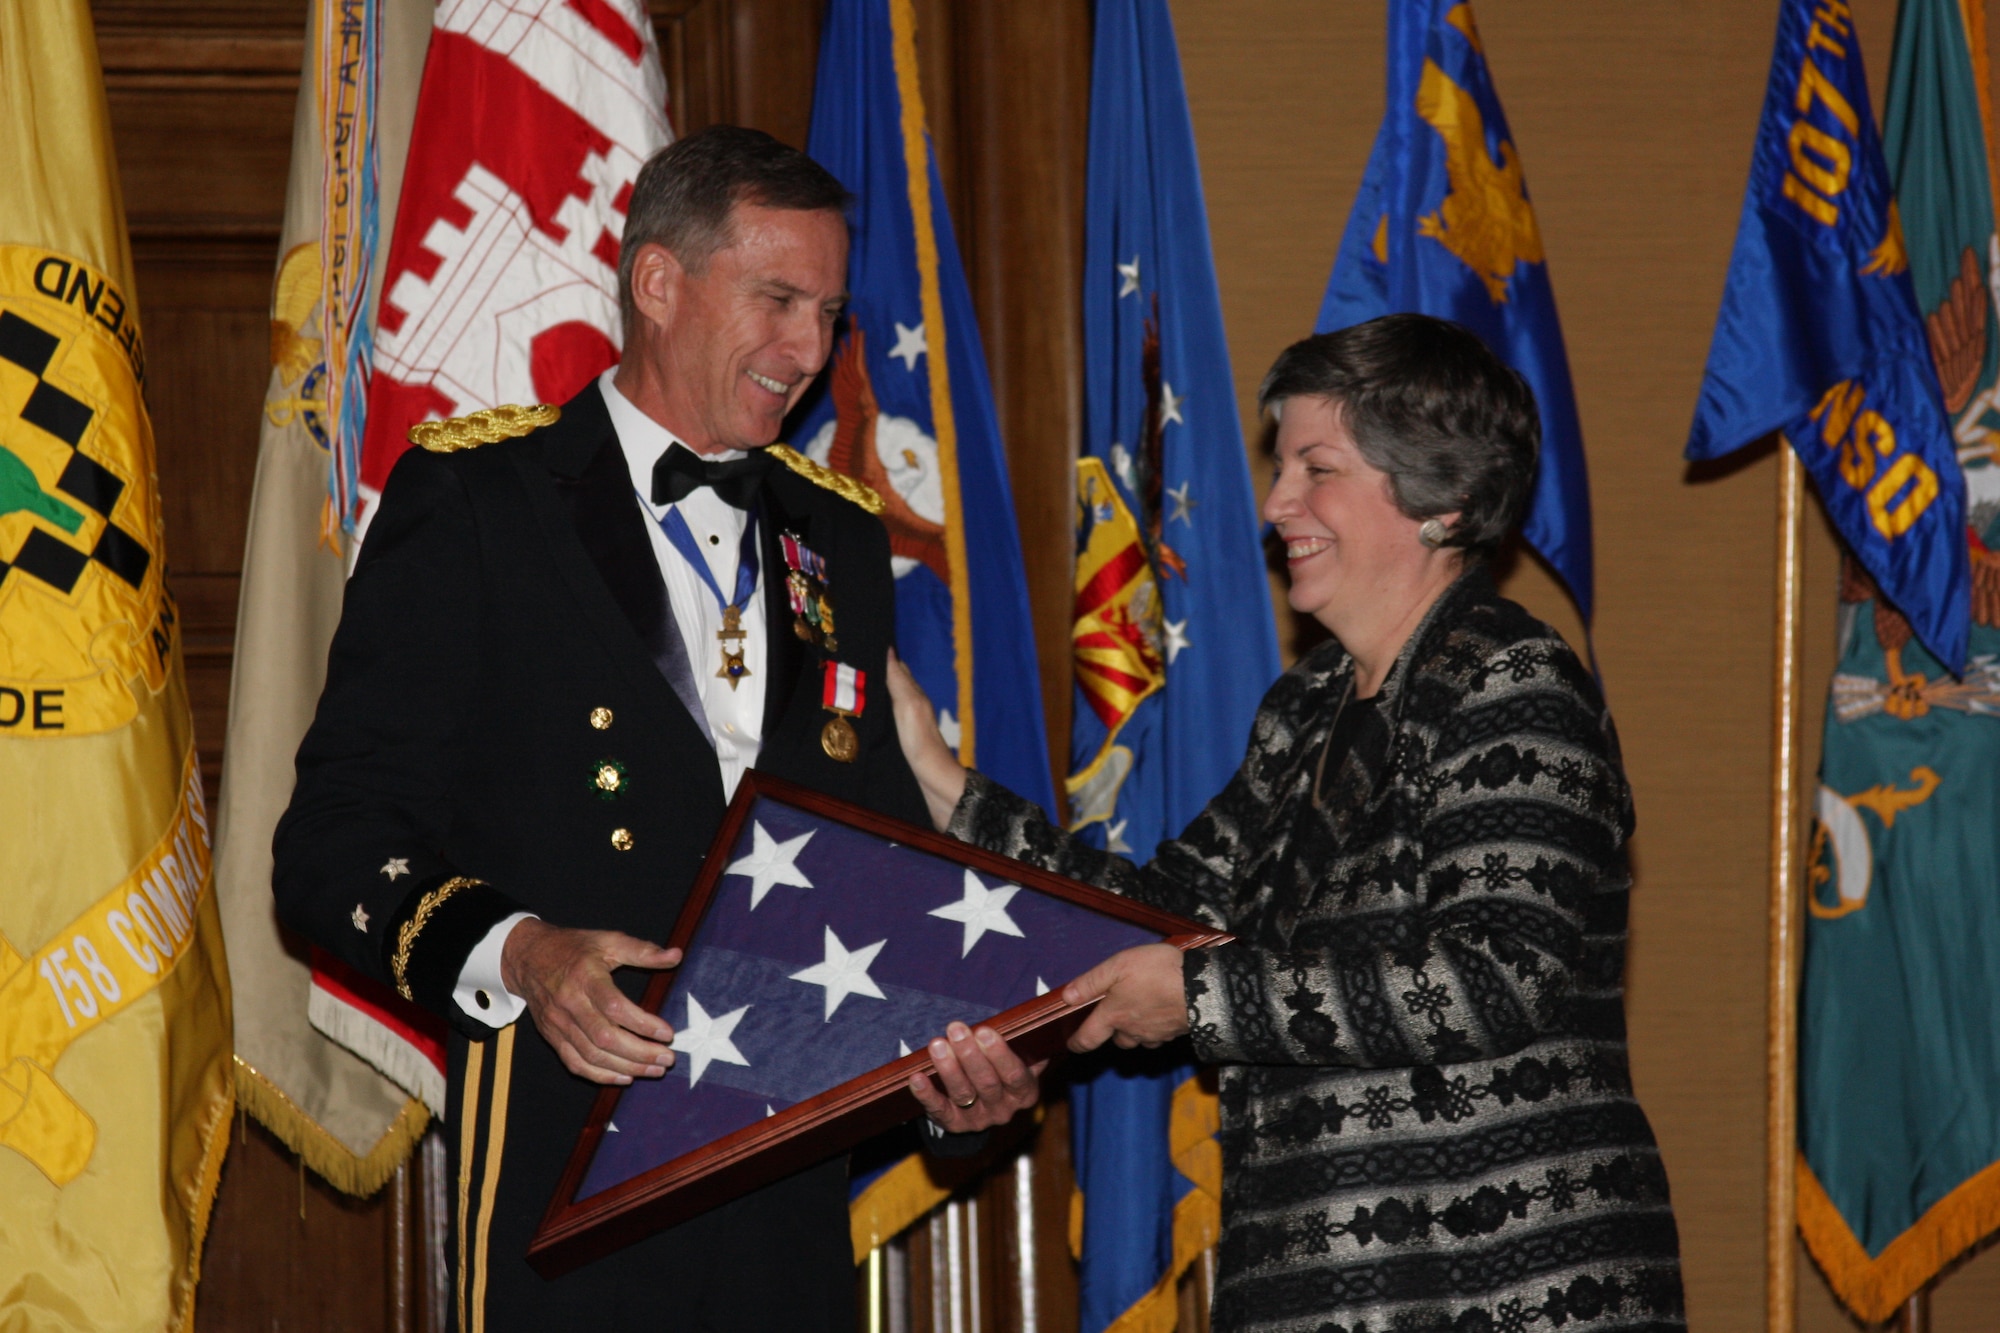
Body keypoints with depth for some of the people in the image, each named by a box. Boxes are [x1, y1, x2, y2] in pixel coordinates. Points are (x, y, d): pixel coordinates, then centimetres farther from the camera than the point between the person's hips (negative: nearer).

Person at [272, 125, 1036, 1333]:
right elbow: (335, 840, -5)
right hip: (569, 1169, -4)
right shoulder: (471, 500, 0)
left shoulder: (842, 537, 17)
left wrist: (949, 1051, 1)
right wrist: (513, 954, -22)